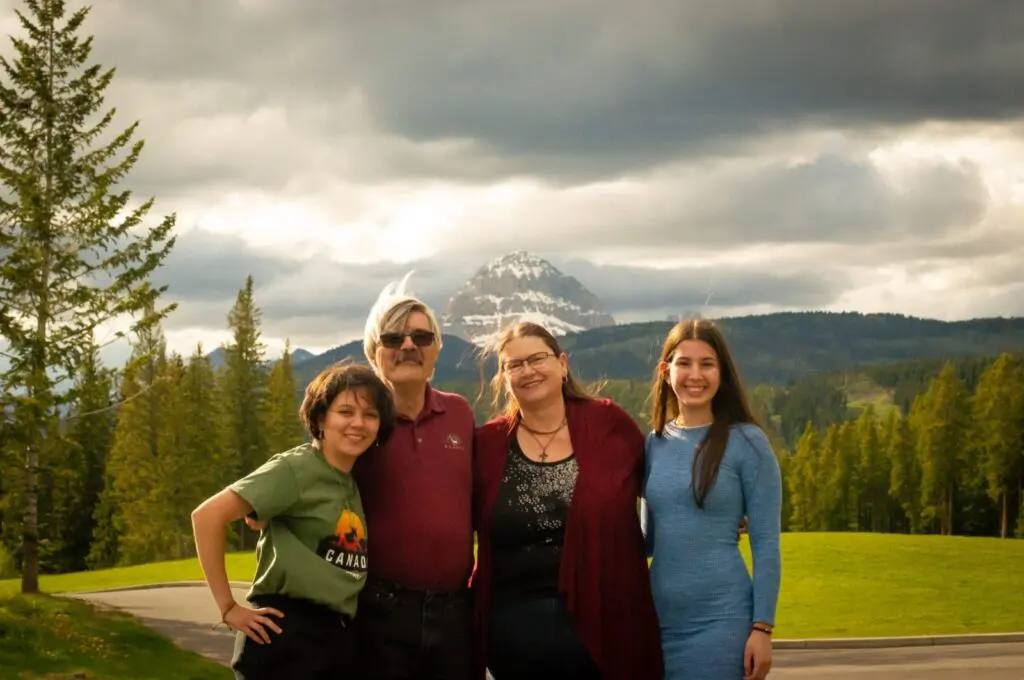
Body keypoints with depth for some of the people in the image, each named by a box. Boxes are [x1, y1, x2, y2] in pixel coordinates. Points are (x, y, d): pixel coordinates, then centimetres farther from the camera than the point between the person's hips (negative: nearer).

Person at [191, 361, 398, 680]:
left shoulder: (354, 483, 13)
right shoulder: (295, 469, -9)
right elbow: (207, 516, -17)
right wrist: (228, 607, -15)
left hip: (339, 637, 7)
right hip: (286, 634, -7)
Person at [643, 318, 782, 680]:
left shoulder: (747, 442, -5)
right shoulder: (654, 444, 7)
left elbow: (766, 544, -6)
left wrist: (762, 627, -11)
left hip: (722, 620, -4)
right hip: (659, 619, 4)